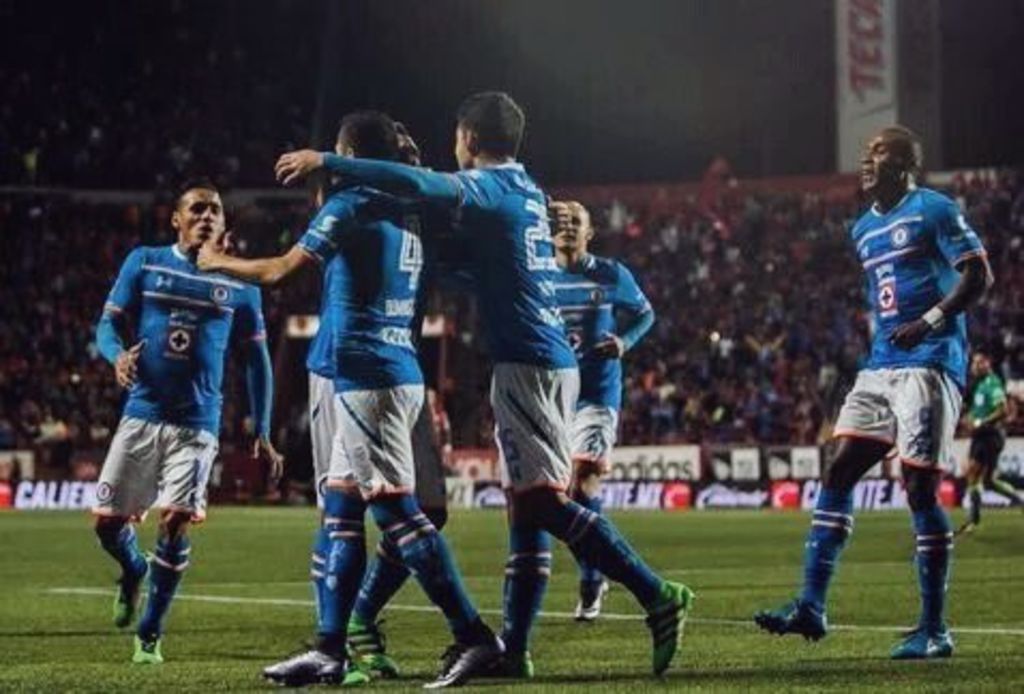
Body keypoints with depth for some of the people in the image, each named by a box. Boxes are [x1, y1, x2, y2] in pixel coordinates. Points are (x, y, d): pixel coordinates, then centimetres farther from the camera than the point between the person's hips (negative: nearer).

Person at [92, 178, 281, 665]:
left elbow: (256, 360, 12)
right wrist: (118, 355, -21)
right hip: (141, 413, 1)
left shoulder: (239, 284, 7)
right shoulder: (144, 263, 5)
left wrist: (262, 433, 7)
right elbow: (108, 323, 3)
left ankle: (149, 634, 3)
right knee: (108, 521, 0)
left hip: (197, 422, -1)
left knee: (174, 522, -12)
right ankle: (133, 571, 36)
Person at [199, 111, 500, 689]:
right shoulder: (406, 216, 16)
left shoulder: (350, 206, -7)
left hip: (367, 376, -9)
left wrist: (219, 261, 14)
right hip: (402, 374, 9)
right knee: (341, 509, 11)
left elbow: (276, 271, -1)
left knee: (397, 509, -11)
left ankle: (475, 637, -15)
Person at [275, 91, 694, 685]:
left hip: (527, 363, -9)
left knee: (543, 500, -12)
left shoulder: (489, 187, -7)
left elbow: (415, 185, -25)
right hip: (555, 362, 9)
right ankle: (514, 649, 9)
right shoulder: (526, 189, 20)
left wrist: (325, 162, -20)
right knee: (527, 504, 8)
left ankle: (658, 596, -16)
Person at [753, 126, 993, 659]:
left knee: (920, 489, -8)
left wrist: (929, 322, -21)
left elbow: (979, 275, -10)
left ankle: (934, 630, -2)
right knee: (838, 473, 0)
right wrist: (883, 333, 16)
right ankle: (811, 606, -1)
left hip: (928, 364, -8)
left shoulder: (934, 211, -5)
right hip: (881, 366, 8)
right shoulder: (865, 229, 20)